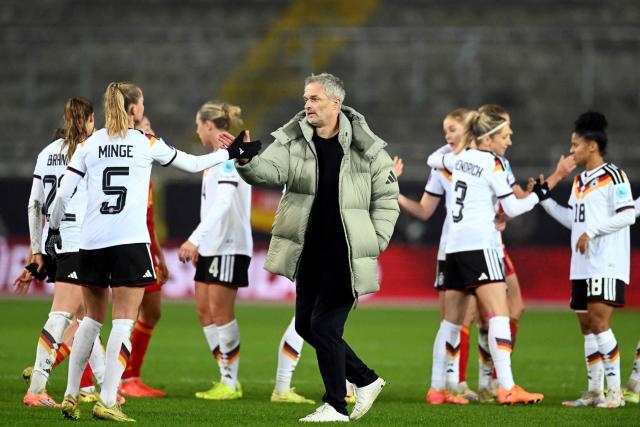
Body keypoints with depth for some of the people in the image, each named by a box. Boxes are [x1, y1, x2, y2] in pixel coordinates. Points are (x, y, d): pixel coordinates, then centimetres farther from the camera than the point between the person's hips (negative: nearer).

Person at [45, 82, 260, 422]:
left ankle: (71, 395, 16)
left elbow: (63, 193, 4)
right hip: (130, 241, -3)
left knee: (92, 318, 16)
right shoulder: (147, 144, 2)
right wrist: (231, 153, 23)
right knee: (124, 321, -2)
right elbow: (194, 164, 11)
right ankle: (106, 401, -10)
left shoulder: (89, 145, 6)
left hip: (92, 242, 3)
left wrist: (53, 229, 18)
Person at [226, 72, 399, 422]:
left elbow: (386, 197, 2)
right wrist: (246, 161, -37)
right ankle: (365, 380, 27)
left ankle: (336, 406, 4)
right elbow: (268, 170, -15)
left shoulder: (366, 148, -6)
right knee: (305, 325, 10)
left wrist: (374, 243, -4)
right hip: (310, 252, 5)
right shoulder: (293, 141, 1)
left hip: (346, 256, -5)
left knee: (323, 325, -9)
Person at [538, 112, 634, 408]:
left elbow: (628, 215, -14)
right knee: (586, 325, 8)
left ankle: (615, 391, -11)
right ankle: (594, 391, 13)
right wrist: (544, 198, 17)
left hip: (607, 264, -9)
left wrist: (592, 231, -18)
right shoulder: (579, 181, 17)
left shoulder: (613, 176, -8)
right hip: (582, 266, 9)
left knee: (599, 321, -14)